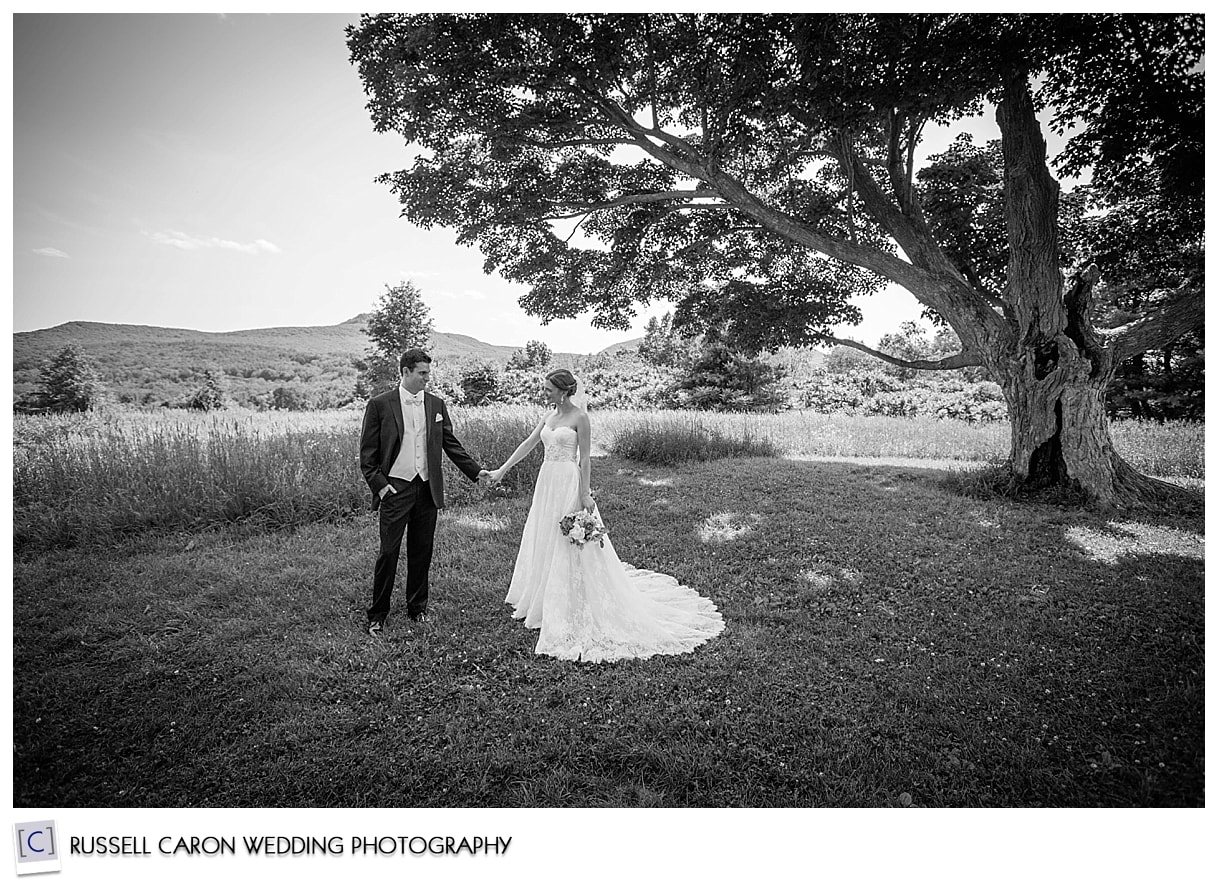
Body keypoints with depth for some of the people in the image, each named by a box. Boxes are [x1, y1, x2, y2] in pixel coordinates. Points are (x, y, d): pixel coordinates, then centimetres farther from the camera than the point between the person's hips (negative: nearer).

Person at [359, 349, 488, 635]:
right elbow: (367, 452, -1)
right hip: (395, 489, -3)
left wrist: (476, 470, 5)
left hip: (428, 489, 3)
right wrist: (378, 484, -10)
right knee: (388, 552, 1)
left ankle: (417, 609, 26)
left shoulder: (436, 404, 8)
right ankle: (377, 615, 14)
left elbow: (451, 443, 11)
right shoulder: (379, 404, -3)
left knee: (422, 552, 11)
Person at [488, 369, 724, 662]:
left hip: (569, 483, -8)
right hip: (547, 481, 8)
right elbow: (528, 444, 12)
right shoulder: (549, 416, 10)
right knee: (543, 541, 14)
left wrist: (585, 494, -15)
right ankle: (542, 601, 28)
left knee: (568, 544, -2)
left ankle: (571, 609, 9)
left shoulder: (580, 417, -11)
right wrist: (502, 470, 9)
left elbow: (585, 458, -12)